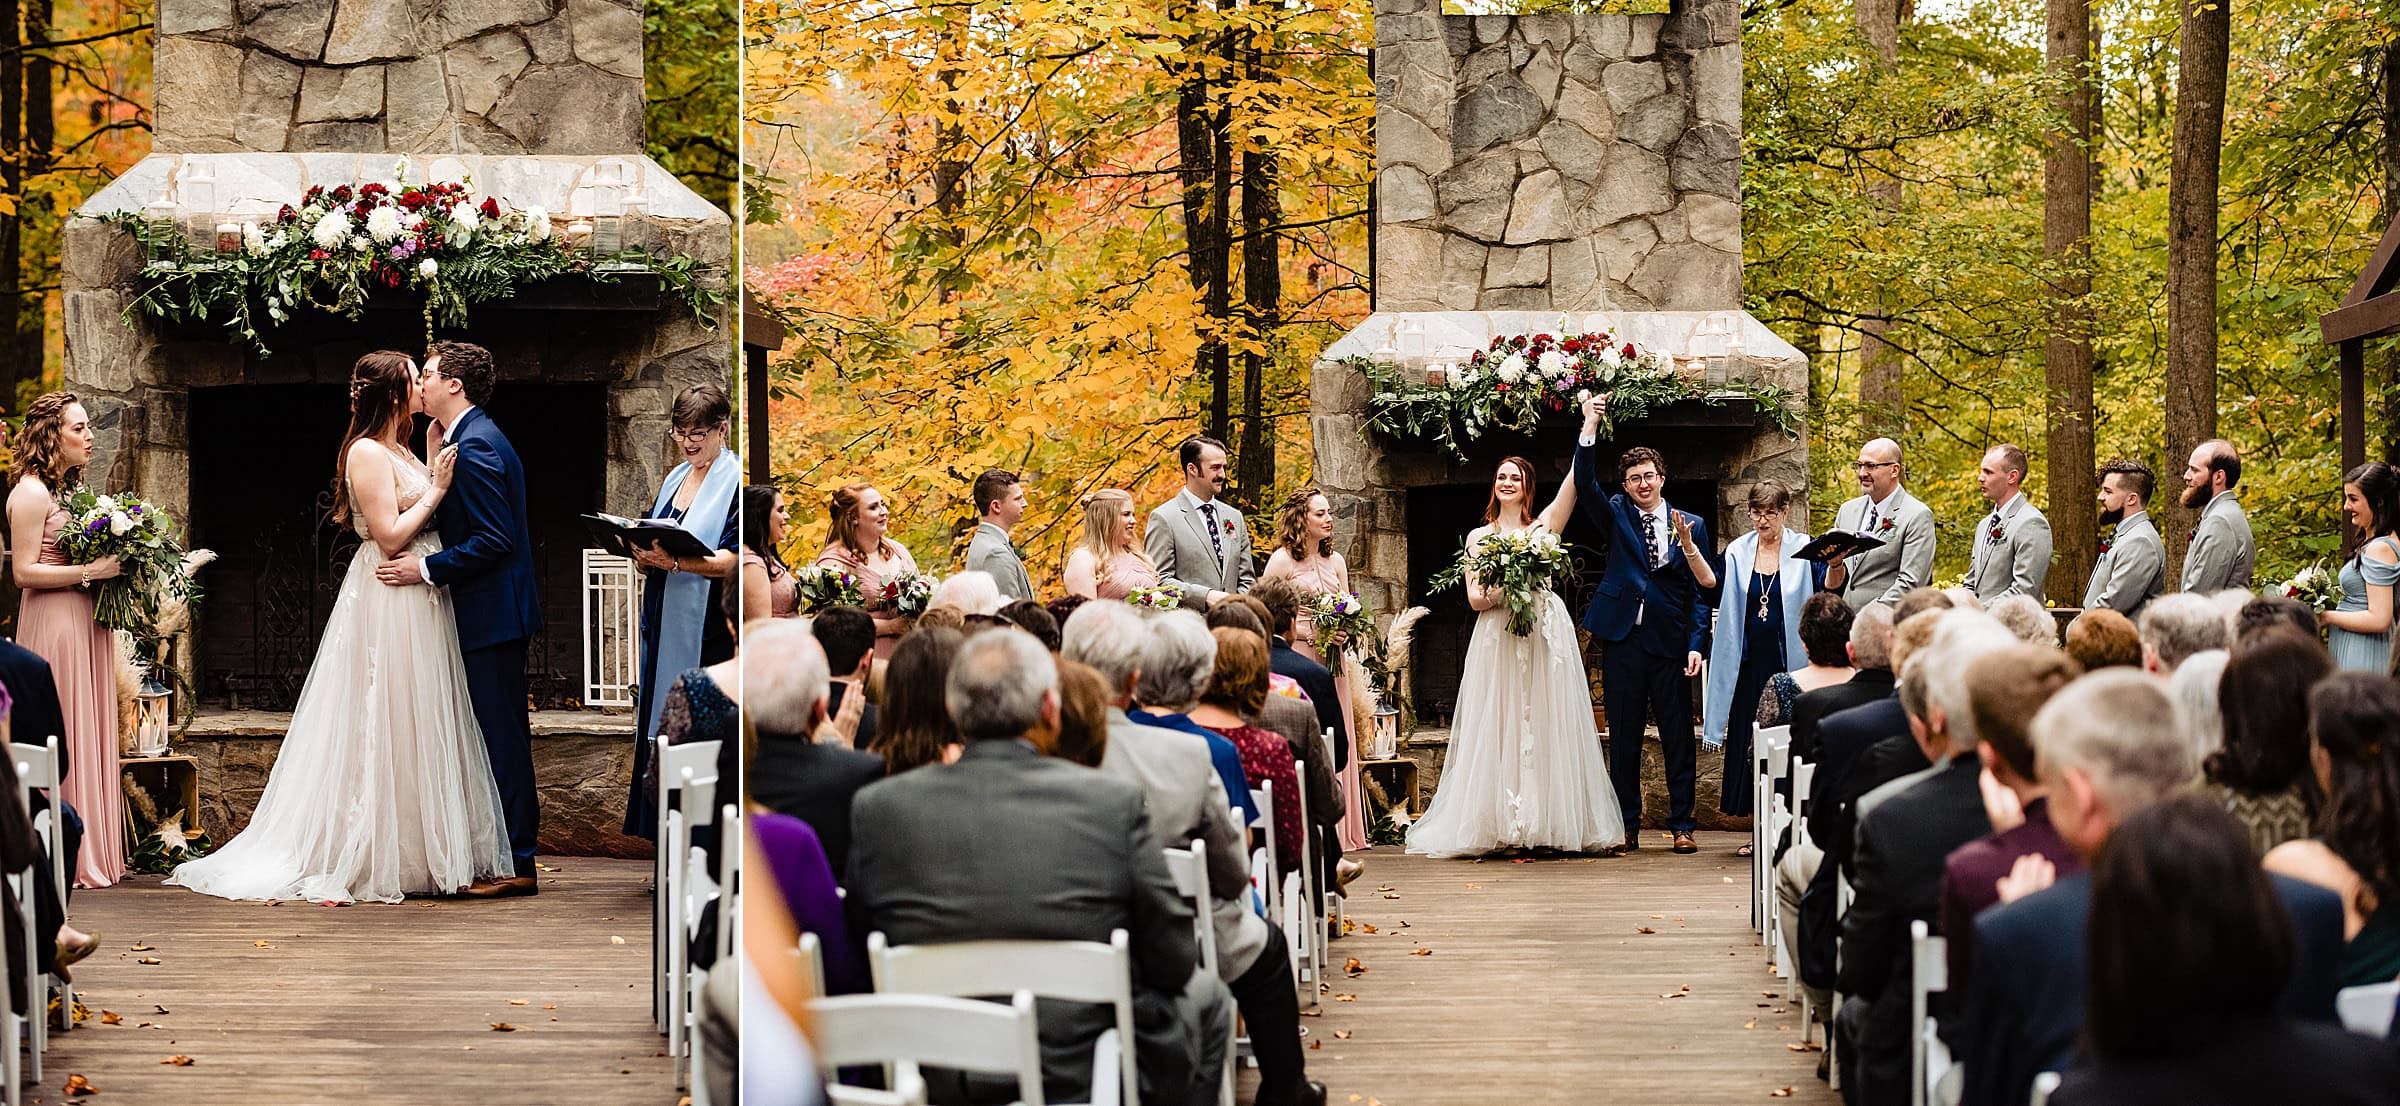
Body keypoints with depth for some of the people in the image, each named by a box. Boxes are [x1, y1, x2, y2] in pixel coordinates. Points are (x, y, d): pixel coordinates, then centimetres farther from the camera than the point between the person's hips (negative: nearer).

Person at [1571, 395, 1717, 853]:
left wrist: (1696, 645, -4)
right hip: (1623, 641, 1)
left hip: (1670, 644, 0)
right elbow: (1584, 484, -7)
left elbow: (1701, 589, 6)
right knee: (1623, 740, 4)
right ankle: (1627, 828, 9)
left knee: (1678, 738, 2)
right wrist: (1590, 426, -17)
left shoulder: (1692, 525, 8)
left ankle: (1682, 826, 7)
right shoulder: (1617, 516, 9)